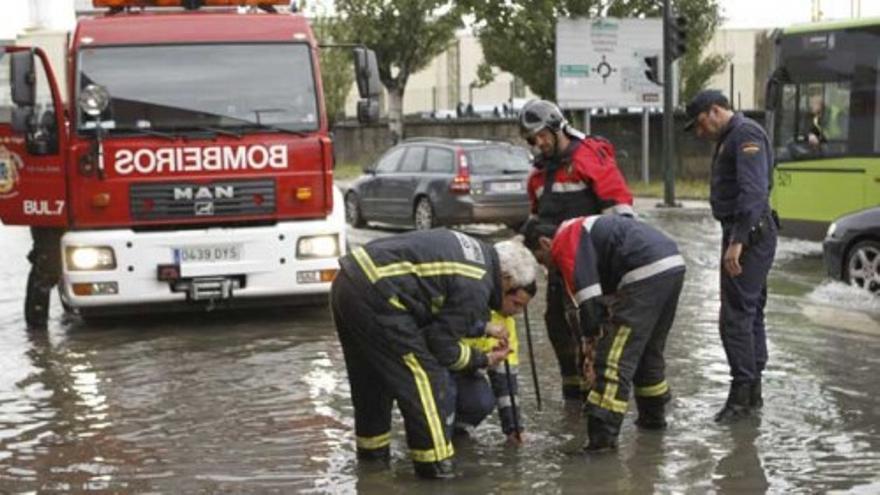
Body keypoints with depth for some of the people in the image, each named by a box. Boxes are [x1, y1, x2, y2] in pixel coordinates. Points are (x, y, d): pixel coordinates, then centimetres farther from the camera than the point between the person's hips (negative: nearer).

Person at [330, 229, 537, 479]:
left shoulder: (477, 252, 14)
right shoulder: (476, 288, -13)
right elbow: (442, 347, -6)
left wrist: (483, 328, 23)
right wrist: (484, 360, 8)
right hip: (374, 297, -10)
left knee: (372, 373, 24)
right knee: (424, 376, -2)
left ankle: (372, 448, 38)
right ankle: (434, 463, 5)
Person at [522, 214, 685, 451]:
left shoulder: (565, 243, 1)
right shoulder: (583, 230, 30)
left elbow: (588, 298, -8)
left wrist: (591, 344, 2)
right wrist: (595, 345, 28)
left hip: (647, 273, -10)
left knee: (616, 358, -7)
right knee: (649, 348, 26)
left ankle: (602, 433, -11)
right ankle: (653, 415, 39)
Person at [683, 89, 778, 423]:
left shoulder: (746, 134, -13)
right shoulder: (729, 139, 20)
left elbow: (754, 191, -23)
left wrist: (738, 241, -28)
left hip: (749, 234, -11)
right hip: (744, 235, 11)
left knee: (736, 316, -10)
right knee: (750, 313, 14)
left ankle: (742, 393, -7)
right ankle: (752, 392, 22)